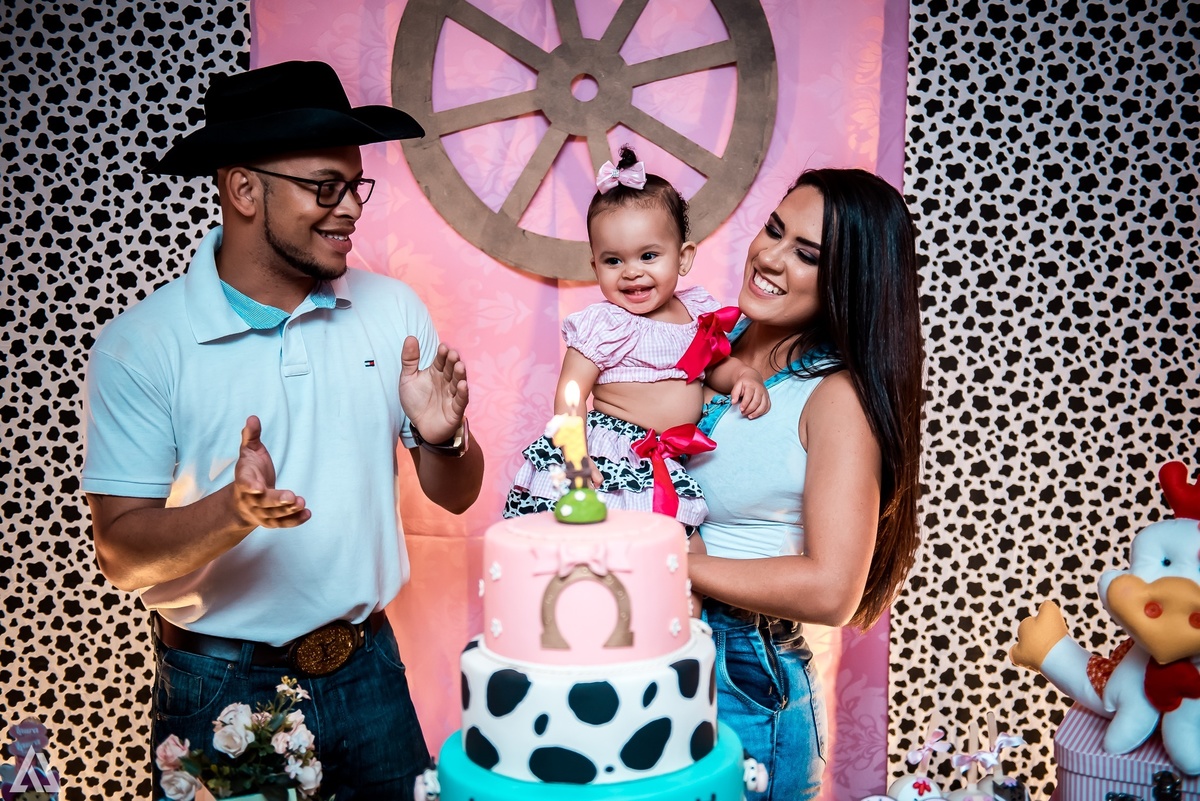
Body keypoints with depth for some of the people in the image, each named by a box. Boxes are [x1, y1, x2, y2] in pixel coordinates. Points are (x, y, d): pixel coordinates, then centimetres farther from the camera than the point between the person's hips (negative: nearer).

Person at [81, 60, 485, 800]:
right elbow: (121, 554, -11)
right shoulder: (139, 347, -11)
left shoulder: (393, 309, -3)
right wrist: (233, 511, -29)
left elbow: (456, 496, 2)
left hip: (369, 672, 3)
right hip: (222, 689, -3)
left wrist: (443, 438, -19)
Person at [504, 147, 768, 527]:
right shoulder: (602, 325, -8)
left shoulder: (698, 310, 9)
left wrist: (745, 375, 3)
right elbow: (568, 398, -12)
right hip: (614, 460, -5)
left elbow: (717, 363, 24)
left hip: (671, 468, 5)